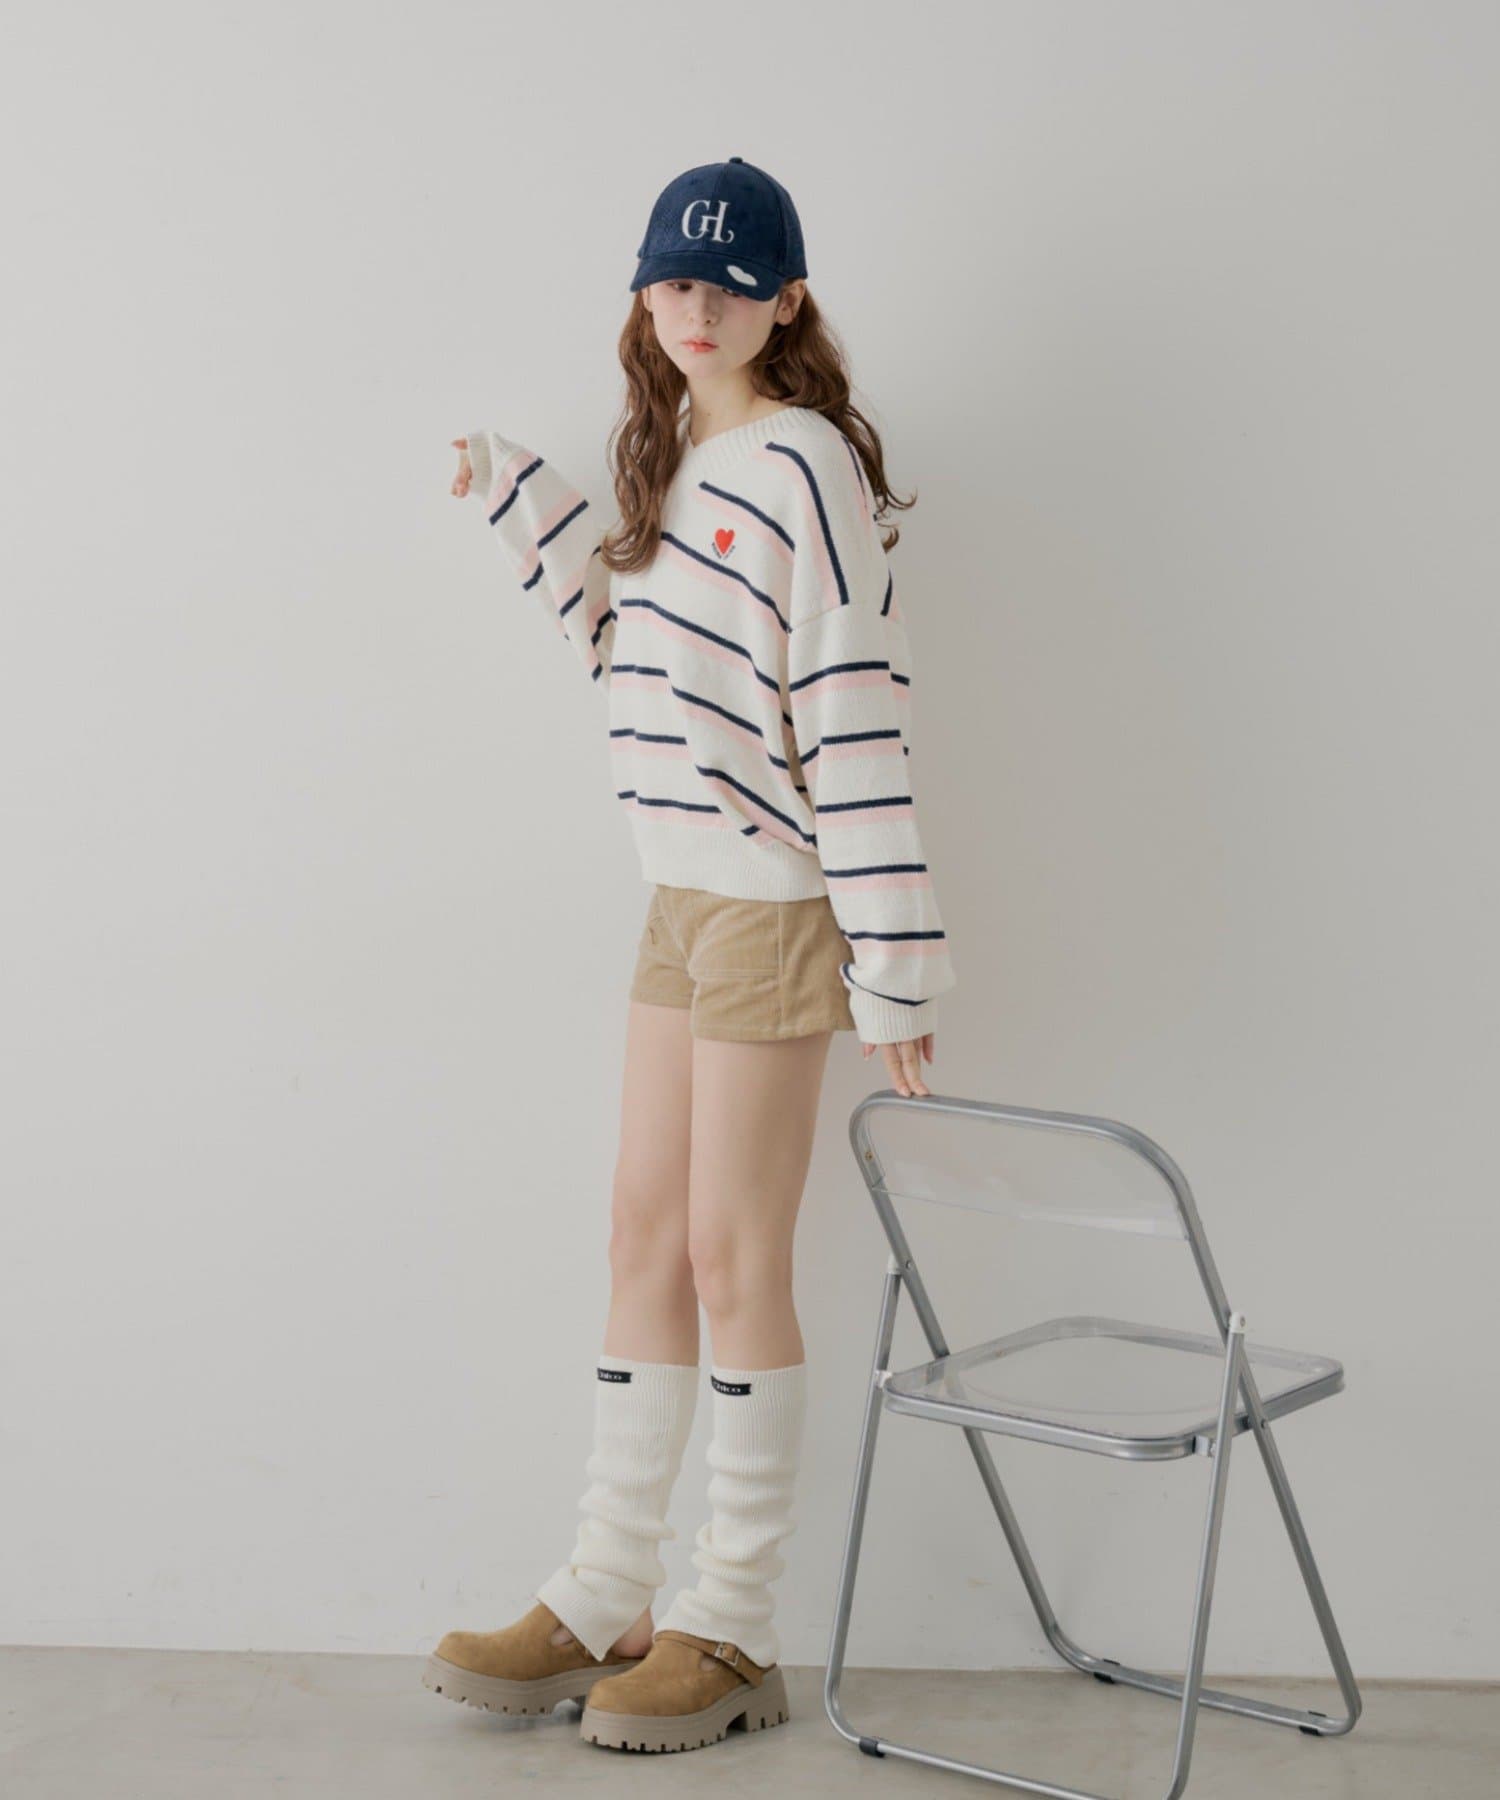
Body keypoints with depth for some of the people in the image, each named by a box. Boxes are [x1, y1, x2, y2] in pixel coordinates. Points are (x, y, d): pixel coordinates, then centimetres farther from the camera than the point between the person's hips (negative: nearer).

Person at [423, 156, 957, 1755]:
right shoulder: (673, 460, 14)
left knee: (732, 1256, -1)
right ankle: (606, 1601, 20)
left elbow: (857, 705, -17)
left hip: (774, 901, -8)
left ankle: (735, 1634, 12)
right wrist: (516, 498, 17)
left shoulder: (803, 461, -13)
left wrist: (891, 957, -20)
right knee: (645, 1234, 11)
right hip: (680, 894, 9)